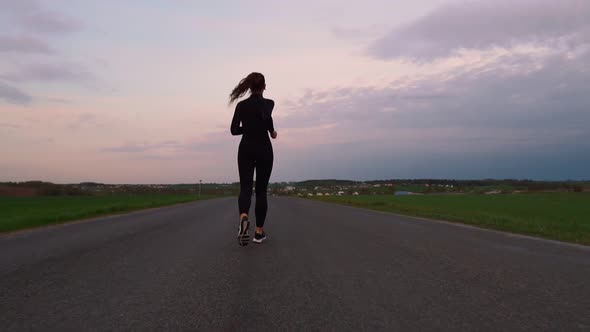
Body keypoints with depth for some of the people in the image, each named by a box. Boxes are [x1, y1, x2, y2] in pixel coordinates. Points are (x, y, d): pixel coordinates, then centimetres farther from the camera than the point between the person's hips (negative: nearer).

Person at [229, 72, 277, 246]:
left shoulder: (241, 105, 4)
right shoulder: (268, 103, -4)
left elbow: (234, 130, 1)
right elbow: (266, 117, -27)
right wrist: (272, 131, -7)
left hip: (246, 149, 2)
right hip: (264, 149, -2)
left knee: (245, 187, -2)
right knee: (261, 190, 7)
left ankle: (243, 217, -34)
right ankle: (259, 232, 10)